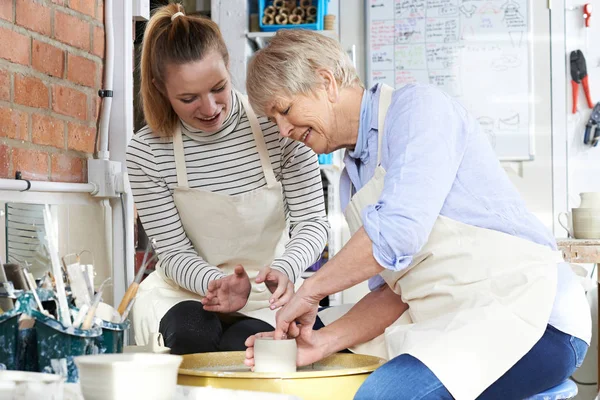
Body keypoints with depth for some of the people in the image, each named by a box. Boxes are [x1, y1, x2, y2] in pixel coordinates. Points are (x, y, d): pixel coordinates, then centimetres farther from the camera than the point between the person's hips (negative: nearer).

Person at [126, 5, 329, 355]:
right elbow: (174, 252, -8)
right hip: (188, 288, 1)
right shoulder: (147, 152, -13)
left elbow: (312, 221, -10)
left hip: (267, 292, 0)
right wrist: (217, 283, -30)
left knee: (240, 346, -30)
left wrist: (285, 269, -32)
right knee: (190, 336, -31)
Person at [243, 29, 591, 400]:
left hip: (528, 313, -9)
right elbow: (395, 289, 12)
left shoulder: (417, 106, -9)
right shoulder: (352, 180, 16)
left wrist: (311, 289, -11)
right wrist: (326, 340, -3)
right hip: (445, 322, 9)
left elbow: (397, 231, -23)